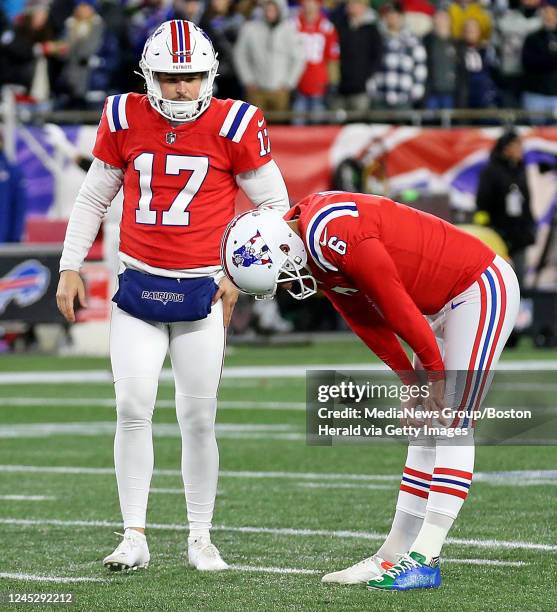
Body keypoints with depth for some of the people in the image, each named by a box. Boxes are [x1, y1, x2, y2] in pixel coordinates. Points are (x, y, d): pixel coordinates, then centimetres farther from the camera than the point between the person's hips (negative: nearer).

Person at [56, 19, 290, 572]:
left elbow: (275, 206, 2)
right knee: (132, 408, -7)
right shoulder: (124, 120, 0)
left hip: (202, 291, -2)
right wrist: (70, 267, 9)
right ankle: (134, 537, 0)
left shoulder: (233, 126, -7)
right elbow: (92, 198, 13)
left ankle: (200, 538, 15)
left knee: (198, 418, 2)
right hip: (138, 287, 2)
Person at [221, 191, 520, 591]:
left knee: (453, 425, -11)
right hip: (448, 301, 10)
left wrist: (434, 371, -11)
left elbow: (395, 304, -22)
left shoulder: (334, 236, -29)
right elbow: (367, 320, 9)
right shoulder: (317, 256, 1)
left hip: (483, 289, -10)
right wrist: (411, 379, 7)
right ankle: (394, 554, 11)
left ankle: (424, 561, -13)